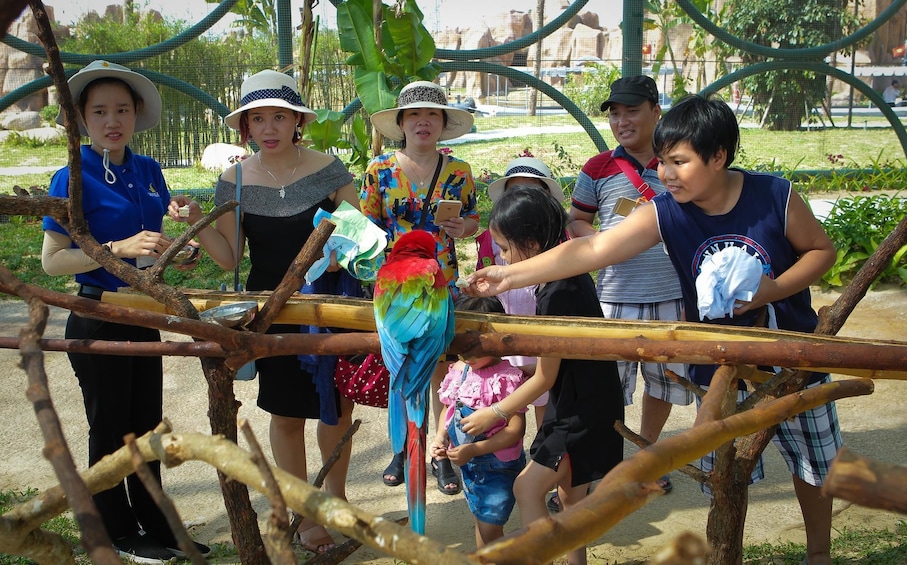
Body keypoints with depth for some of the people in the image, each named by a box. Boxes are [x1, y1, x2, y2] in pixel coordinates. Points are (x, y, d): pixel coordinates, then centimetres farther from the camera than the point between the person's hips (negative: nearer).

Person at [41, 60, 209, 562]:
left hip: (143, 314, 6)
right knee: (109, 428, 7)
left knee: (146, 426, 16)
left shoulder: (147, 171, 4)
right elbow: (51, 260, -17)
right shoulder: (74, 178, -14)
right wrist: (119, 249, -27)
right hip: (97, 319, -6)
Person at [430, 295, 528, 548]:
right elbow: (448, 409, 10)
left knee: (490, 529, 0)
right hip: (468, 464, 7)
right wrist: (440, 438, -9)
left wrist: (474, 449, -28)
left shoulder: (506, 378, -22)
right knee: (481, 521, 21)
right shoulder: (458, 371, -2)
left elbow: (516, 429, -24)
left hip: (499, 467, -7)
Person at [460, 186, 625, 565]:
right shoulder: (573, 274, -1)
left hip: (583, 415, -10)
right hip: (582, 405, 10)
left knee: (527, 488, -7)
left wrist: (494, 414, -8)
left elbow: (544, 379, -19)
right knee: (569, 494, 18)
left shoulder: (556, 297, -27)